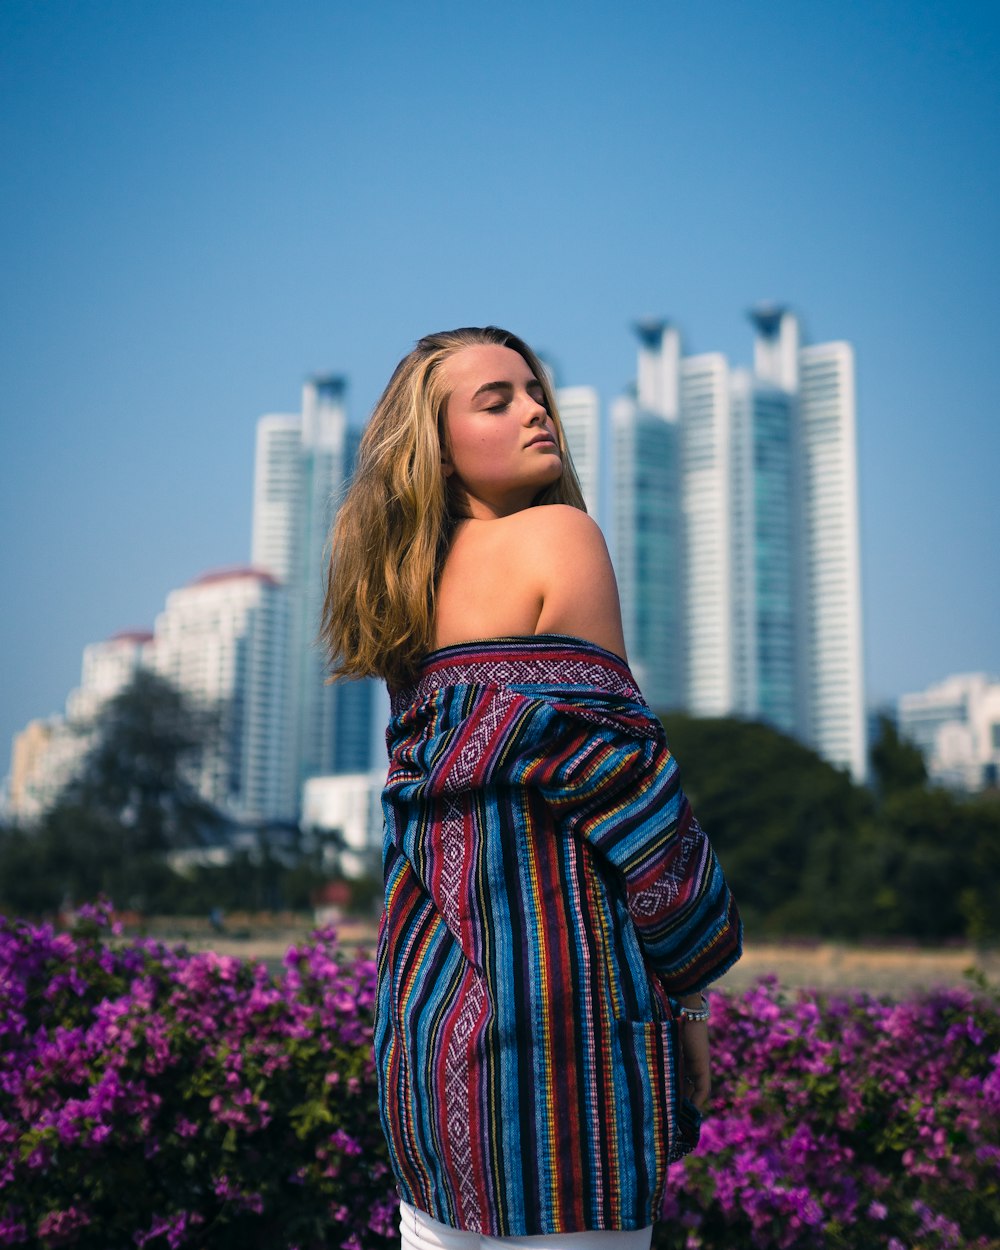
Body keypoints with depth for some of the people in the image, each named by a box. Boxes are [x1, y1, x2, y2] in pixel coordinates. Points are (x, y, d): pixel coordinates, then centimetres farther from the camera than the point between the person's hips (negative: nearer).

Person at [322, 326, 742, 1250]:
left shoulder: (420, 576, 16)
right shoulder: (558, 534, -6)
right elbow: (613, 761, -12)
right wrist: (692, 978, -5)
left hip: (432, 979, 8)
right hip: (553, 954, -8)